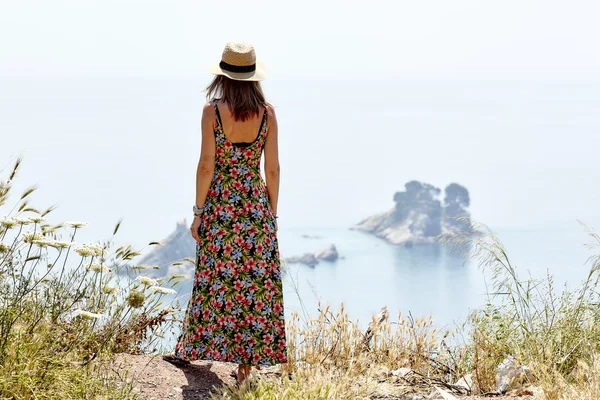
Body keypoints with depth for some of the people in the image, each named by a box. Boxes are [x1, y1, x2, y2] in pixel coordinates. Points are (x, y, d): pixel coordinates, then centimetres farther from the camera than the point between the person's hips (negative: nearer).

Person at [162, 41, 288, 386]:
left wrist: (199, 212, -2)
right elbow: (273, 169, 0)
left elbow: (206, 166, -10)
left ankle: (192, 349, 24)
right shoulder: (267, 112, -2)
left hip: (220, 203, -1)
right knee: (256, 281, 6)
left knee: (216, 279, 10)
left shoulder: (213, 110, -9)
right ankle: (247, 361, 10)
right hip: (256, 204, 2)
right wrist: (272, 212, 10)